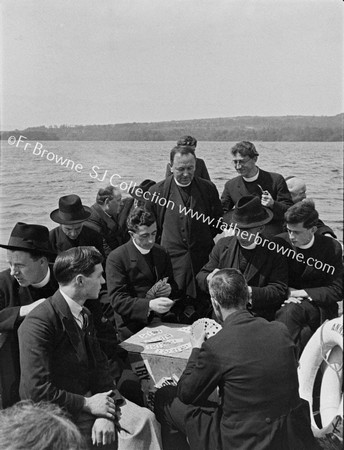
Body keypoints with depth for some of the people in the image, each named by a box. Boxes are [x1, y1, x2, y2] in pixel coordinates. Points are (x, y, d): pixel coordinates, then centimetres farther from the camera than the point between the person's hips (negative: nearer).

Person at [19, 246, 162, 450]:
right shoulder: (38, 323, -20)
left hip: (89, 398, 7)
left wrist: (106, 413, -9)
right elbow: (37, 390, -22)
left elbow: (100, 364, 6)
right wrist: (87, 404, -16)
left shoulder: (84, 315, 7)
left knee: (145, 419, -12)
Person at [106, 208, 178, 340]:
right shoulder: (116, 258, -8)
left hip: (161, 321, 4)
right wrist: (149, 305, -28)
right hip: (133, 329, -4)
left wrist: (170, 289, -6)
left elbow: (174, 286, 19)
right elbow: (117, 300, -14)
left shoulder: (161, 253, 10)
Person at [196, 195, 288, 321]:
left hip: (258, 316, -3)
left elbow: (279, 291, -6)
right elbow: (200, 277, 11)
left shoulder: (274, 253, -1)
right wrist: (209, 278, -14)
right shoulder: (223, 245, 11)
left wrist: (249, 292, -21)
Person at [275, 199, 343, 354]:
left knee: (291, 310, -33)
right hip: (285, 301, 2)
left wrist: (302, 293, -16)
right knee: (289, 310, -33)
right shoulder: (279, 242, -4)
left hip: (318, 306, -1)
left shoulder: (331, 247, -6)